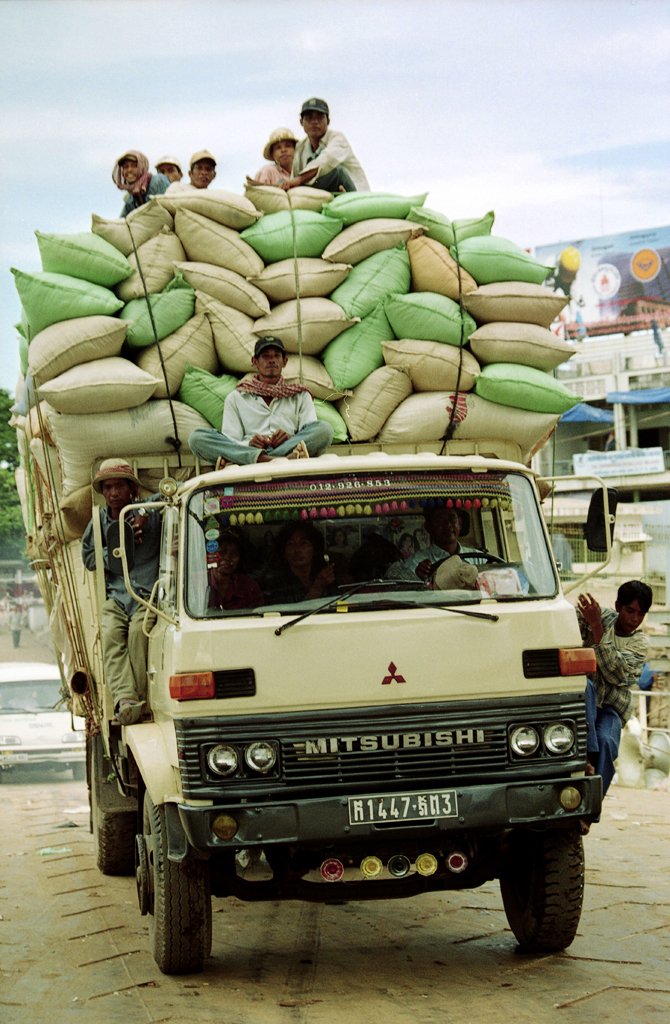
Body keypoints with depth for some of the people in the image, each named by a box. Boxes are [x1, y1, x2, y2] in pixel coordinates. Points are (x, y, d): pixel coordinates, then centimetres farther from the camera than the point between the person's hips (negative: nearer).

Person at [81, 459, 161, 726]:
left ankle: (139, 698, -29)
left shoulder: (152, 513, 5)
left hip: (148, 595, -2)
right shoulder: (100, 520, 15)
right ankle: (125, 700, -42)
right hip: (116, 596, 3)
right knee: (111, 634, -26)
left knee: (138, 631, -31)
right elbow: (88, 557, 10)